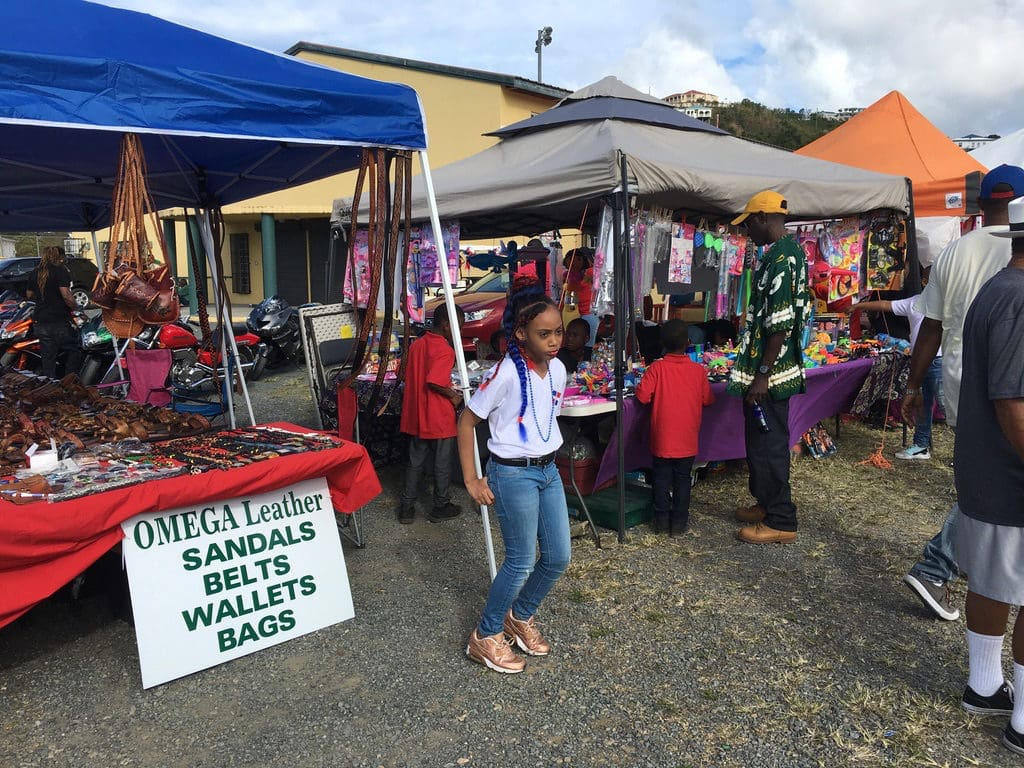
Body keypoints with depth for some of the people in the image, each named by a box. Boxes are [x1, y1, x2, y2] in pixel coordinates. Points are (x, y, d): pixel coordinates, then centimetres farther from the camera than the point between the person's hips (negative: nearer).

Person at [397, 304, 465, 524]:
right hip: (439, 418, -7)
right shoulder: (445, 350, -17)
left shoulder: (416, 345, 7)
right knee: (442, 463, 9)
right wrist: (453, 395, -12)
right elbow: (433, 382, -27)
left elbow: (409, 377, 13)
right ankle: (440, 507, 22)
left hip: (416, 417, 7)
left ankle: (407, 507, 19)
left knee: (415, 461, 15)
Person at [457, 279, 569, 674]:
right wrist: (472, 480, -13)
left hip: (548, 470, 7)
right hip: (513, 474, -7)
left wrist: (546, 456, 15)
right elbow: (466, 422, -13)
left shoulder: (558, 369, 1)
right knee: (521, 562, 0)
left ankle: (521, 616, 36)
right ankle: (485, 637, 21)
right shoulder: (506, 373, -20)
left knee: (559, 556, 12)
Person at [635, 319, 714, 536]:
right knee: (682, 479, 12)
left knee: (662, 478, 12)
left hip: (662, 438, -1)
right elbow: (708, 400, 3)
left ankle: (662, 519, 18)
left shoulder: (656, 368, -11)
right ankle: (679, 521, 16)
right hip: (687, 439, 1)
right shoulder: (698, 371, -6)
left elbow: (642, 396, -12)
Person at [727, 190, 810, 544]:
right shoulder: (792, 251, 14)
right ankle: (767, 503, 33)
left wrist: (762, 375, -21)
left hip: (770, 372, -10)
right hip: (778, 368, 10)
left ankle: (780, 522, 10)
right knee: (762, 439, 19)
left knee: (768, 442, -1)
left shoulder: (780, 258, -19)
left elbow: (780, 324, -24)